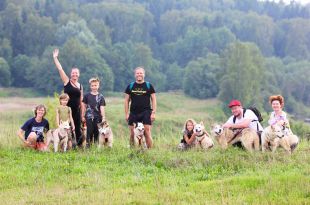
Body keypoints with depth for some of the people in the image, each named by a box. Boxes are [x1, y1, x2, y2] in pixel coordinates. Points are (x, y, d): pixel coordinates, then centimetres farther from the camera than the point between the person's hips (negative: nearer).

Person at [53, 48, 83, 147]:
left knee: (77, 128, 4)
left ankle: (79, 144, 9)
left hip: (77, 110, 3)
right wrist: (55, 58, -10)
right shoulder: (66, 81, 1)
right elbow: (60, 69, -6)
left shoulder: (80, 86, 10)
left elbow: (81, 100, 14)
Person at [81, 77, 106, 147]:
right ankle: (88, 144, 1)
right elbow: (84, 106, 10)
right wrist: (83, 116, 8)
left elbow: (102, 108, -5)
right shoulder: (87, 95, 4)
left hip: (98, 117, 0)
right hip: (89, 116, 0)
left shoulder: (100, 97, 2)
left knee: (96, 132, 4)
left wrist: (103, 117, -14)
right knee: (89, 131, -5)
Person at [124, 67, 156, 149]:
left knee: (147, 132, -11)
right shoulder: (130, 86, 9)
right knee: (132, 134, 2)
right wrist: (126, 114, 4)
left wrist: (153, 113, -4)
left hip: (146, 112, -2)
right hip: (133, 113, 2)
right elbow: (127, 100, 11)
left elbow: (153, 100, 4)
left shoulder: (149, 86, 5)